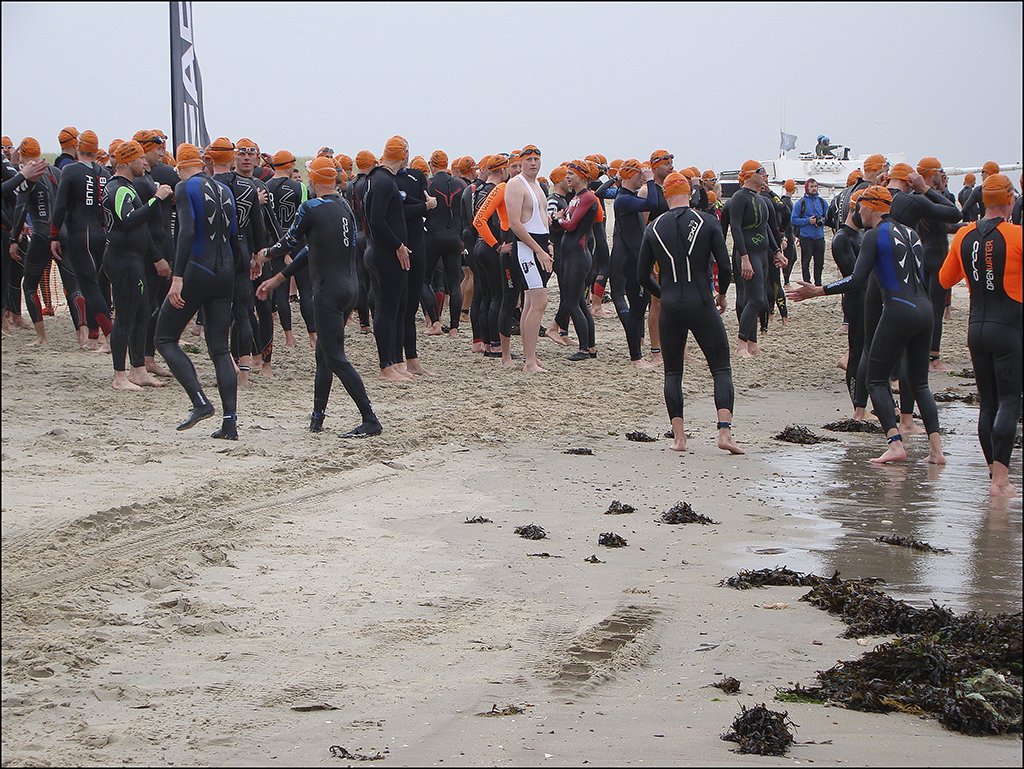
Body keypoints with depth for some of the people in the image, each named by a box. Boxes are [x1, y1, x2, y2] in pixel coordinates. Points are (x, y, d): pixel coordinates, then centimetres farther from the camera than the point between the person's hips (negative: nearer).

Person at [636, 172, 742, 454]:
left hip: (670, 308, 2)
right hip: (702, 305, -2)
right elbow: (725, 267, -6)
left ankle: (679, 437, 2)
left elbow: (642, 275, 8)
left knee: (673, 372, 13)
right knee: (722, 369, 3)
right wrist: (721, 295, 13)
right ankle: (725, 432, -14)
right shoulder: (707, 222, -1)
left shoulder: (654, 228, 5)